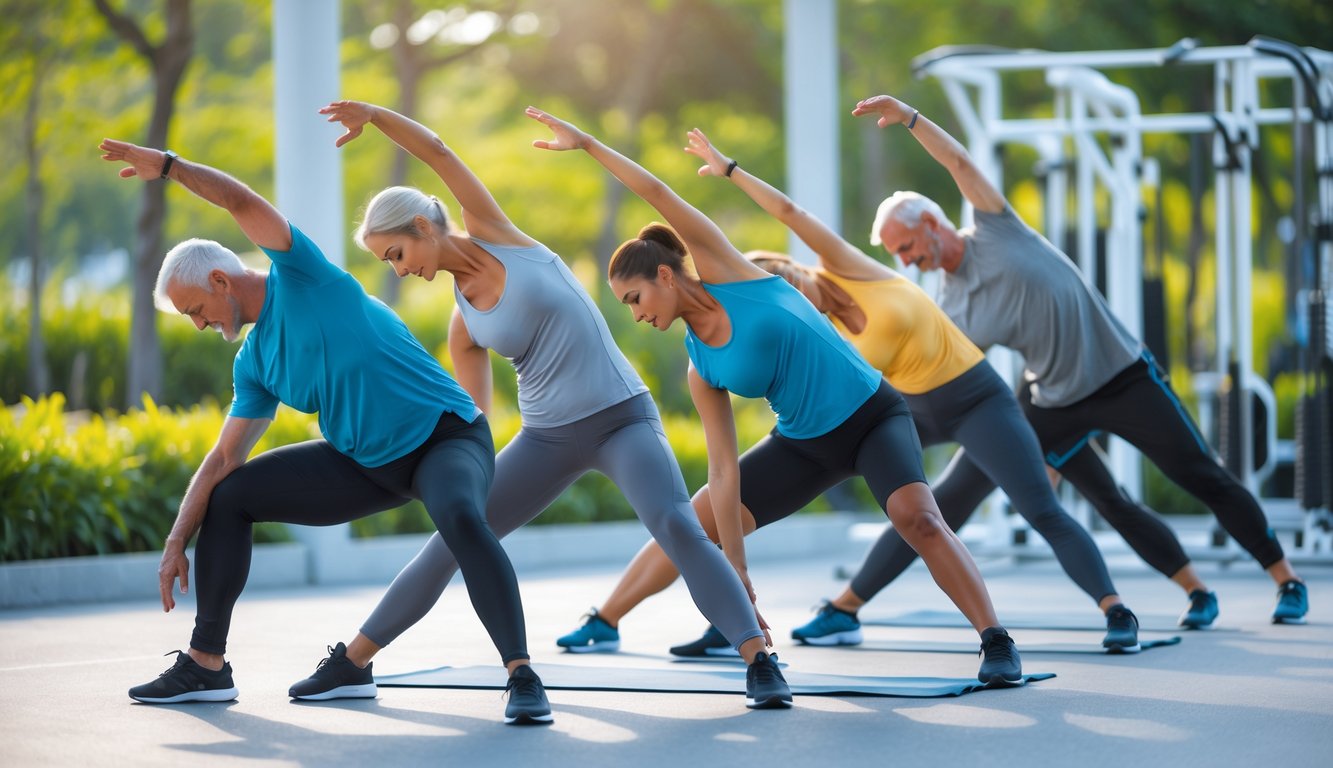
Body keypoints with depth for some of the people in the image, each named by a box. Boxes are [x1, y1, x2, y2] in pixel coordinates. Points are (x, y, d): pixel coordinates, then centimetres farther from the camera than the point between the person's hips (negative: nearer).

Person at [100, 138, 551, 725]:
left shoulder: (301, 278, -11)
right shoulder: (253, 364, 8)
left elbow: (244, 203, -24)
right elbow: (223, 458, 8)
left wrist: (167, 165, -19)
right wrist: (176, 543, 2)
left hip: (447, 438, -8)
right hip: (365, 464, 8)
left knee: (459, 517, -41)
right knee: (229, 497, 5)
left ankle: (522, 677, -39)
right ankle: (206, 665, 12)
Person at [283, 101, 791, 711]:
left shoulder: (493, 233, -4)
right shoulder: (462, 325, 5)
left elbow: (438, 153, -10)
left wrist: (373, 114, -21)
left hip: (623, 419, -5)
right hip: (547, 437, 5)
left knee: (677, 527, -28)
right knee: (449, 542, 3)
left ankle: (760, 663, -28)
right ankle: (351, 664, 15)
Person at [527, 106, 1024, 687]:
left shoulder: (725, 270, -14)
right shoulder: (701, 370, -3)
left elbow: (658, 194, -19)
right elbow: (724, 472, -6)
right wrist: (735, 569, -11)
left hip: (874, 416, -5)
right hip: (805, 443, 6)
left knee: (914, 515, -32)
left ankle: (997, 644, -26)